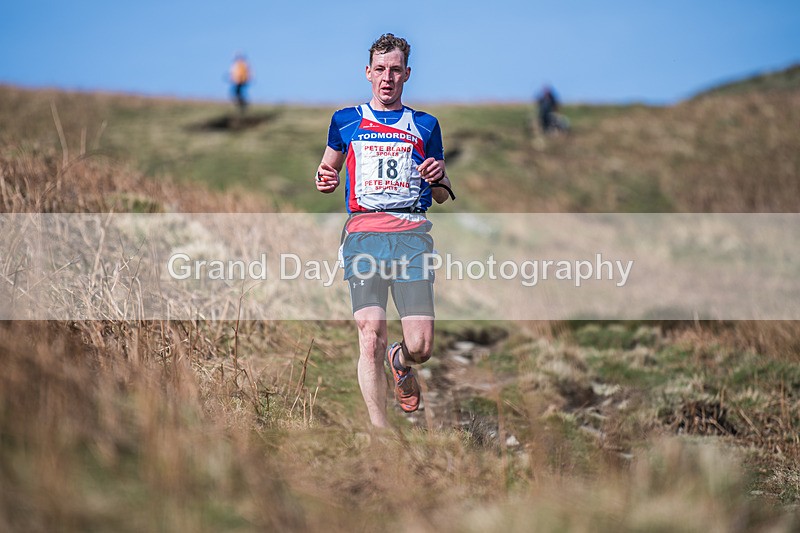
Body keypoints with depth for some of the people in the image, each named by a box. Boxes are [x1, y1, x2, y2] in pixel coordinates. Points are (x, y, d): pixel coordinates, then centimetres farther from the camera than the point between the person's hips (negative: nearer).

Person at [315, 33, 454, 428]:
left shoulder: (425, 125, 17)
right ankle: (380, 430, -8)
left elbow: (442, 195, 22)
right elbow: (328, 169, 28)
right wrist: (325, 181, 4)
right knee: (370, 337, -15)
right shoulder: (345, 121, 16)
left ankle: (399, 361, 30)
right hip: (363, 232, 0)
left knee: (420, 346, -7)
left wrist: (438, 178, -2)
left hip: (412, 234, 1)